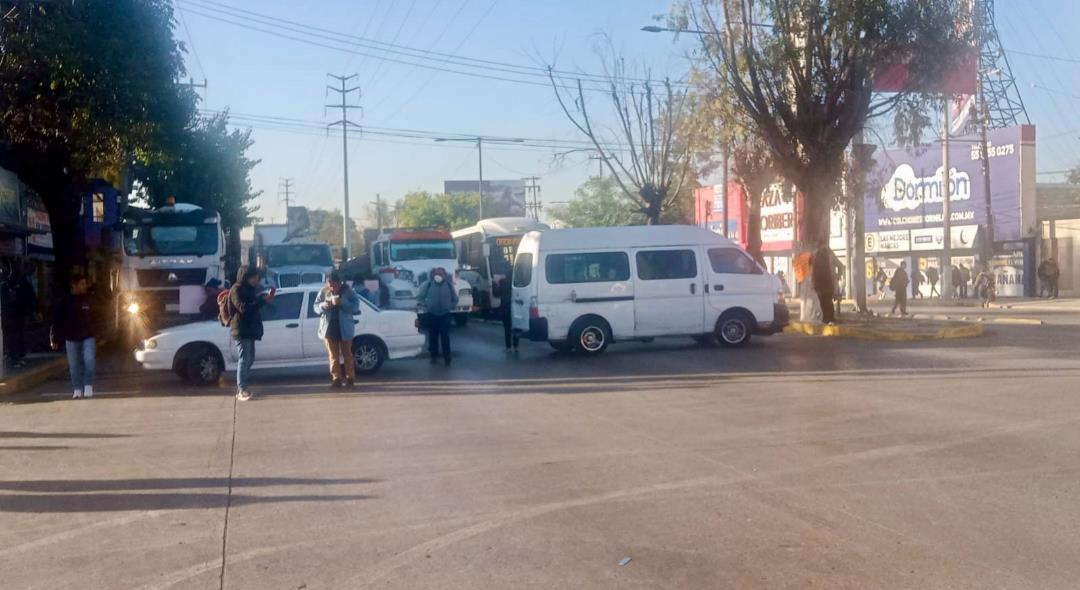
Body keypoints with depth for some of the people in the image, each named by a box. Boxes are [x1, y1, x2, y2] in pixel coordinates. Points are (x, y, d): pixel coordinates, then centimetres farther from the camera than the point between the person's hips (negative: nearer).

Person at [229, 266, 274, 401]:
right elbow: (243, 308, -23)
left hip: (250, 330, 10)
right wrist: (263, 300, -24)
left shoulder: (250, 289, 17)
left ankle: (241, 388, 20)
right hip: (241, 330, -10)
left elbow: (254, 303, 19)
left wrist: (266, 296, 2)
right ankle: (242, 390, -11)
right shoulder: (236, 290, -12)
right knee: (244, 360, -11)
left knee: (250, 359, 12)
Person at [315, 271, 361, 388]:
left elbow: (355, 306, -13)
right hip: (329, 327, 3)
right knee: (333, 355, 4)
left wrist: (342, 303, -26)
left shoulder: (348, 291, -7)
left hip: (344, 328, -3)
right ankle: (336, 378, 9)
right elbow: (316, 306, 6)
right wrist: (323, 305, -16)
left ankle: (350, 378, 9)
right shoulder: (324, 292, 2)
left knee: (347, 354, 3)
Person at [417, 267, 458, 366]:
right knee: (433, 337, 6)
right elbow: (420, 296, 6)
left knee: (445, 337, -5)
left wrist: (451, 307, 8)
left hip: (445, 315, 0)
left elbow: (455, 298, 16)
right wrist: (424, 307, 0)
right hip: (431, 315, 0)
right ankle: (434, 356, 18)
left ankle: (447, 358, -3)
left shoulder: (449, 285, 1)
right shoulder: (428, 284, -4)